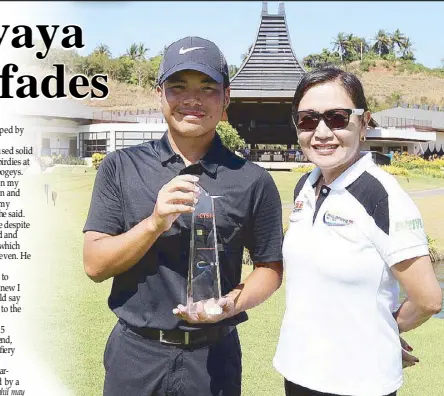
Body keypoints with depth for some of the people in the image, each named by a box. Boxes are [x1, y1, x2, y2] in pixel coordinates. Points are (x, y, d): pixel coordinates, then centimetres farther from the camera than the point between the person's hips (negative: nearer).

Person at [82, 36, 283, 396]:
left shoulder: (253, 181, -6)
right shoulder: (120, 168, -3)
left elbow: (270, 267, 3)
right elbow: (95, 265, -6)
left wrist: (232, 303, -16)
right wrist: (155, 223, -22)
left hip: (212, 357, 0)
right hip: (134, 353, 1)